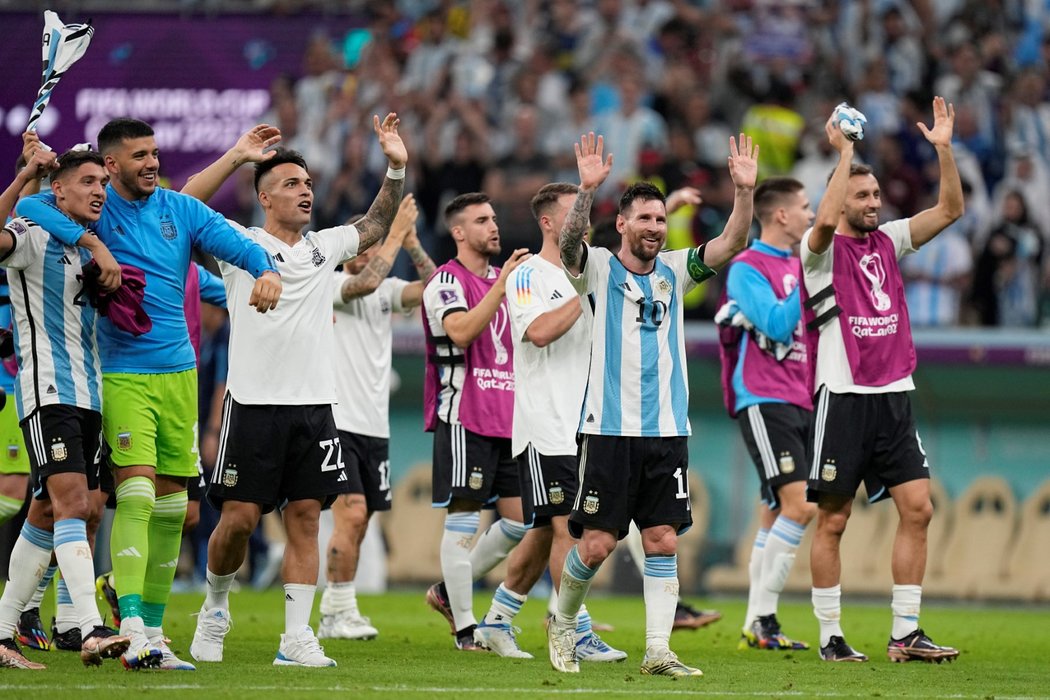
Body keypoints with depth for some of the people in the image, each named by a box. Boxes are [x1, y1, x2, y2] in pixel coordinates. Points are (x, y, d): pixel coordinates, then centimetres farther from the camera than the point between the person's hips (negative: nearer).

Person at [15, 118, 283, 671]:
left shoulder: (180, 209, 9)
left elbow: (236, 245, 3)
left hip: (178, 370, 5)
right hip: (122, 373, -5)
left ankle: (154, 632, 13)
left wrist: (267, 270, -19)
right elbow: (25, 207, -16)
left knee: (171, 504, 6)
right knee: (136, 492, -19)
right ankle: (131, 626, -26)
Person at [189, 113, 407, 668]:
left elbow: (375, 226, 29)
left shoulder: (323, 247, 14)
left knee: (305, 517, 0)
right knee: (239, 517, -4)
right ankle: (215, 609, 21)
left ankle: (296, 638, 1)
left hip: (314, 406, 4)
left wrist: (396, 169, 16)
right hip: (254, 404, -4)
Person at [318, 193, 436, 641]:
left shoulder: (387, 290, 11)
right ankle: (339, 612, -10)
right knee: (352, 514, -16)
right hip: (337, 420, -6)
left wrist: (412, 244, -9)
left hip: (374, 425, 6)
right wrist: (396, 235, -19)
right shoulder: (329, 284, -6)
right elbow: (365, 283, -26)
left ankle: (334, 611, 18)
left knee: (358, 521, 9)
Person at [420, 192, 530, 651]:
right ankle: (464, 627, 0)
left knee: (520, 518, 5)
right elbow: (461, 332, -25)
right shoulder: (447, 281, -7)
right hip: (464, 419, -8)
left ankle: (448, 592, 21)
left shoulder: (503, 279, 18)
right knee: (463, 519, -5)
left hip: (507, 419, 8)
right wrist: (501, 285, -28)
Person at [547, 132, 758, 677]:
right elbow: (569, 244, -21)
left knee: (663, 541, -1)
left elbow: (731, 243, 0)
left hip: (667, 431, 4)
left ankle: (658, 651, -1)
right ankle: (562, 623, 21)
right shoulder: (599, 269, 0)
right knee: (597, 543, -3)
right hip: (610, 428, -4)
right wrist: (586, 190, -37)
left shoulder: (674, 272, 11)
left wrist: (745, 191, -16)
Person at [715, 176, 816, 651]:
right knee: (799, 505, -17)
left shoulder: (798, 265, 17)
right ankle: (760, 621, -15)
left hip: (799, 402, 8)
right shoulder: (747, 267, -9)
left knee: (777, 512, 7)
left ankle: (757, 624, 10)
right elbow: (776, 324, -20)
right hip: (764, 402, -8)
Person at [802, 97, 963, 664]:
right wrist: (844, 154, -23)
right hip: (843, 397, -5)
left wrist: (944, 149, -3)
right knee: (832, 519, -1)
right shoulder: (823, 249, -3)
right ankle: (830, 636, 6)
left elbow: (950, 209, 9)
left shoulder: (888, 241, 13)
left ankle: (905, 634, 1)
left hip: (895, 394, 5)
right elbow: (826, 220, -27)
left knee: (917, 509, -2)